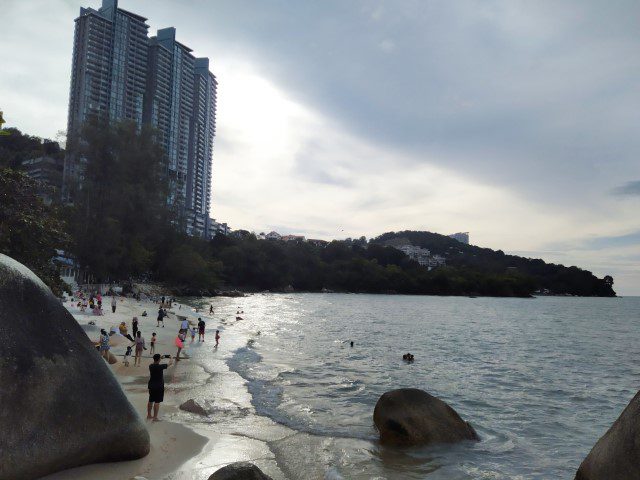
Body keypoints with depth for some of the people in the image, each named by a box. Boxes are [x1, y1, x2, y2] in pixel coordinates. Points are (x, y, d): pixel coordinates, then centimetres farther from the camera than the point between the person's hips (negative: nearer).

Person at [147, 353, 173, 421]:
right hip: (159, 386, -7)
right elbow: (170, 364, -5)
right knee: (157, 402, 0)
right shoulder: (160, 366, -20)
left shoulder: (151, 366, -3)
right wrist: (171, 360, 18)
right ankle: (155, 417, 4)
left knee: (151, 401, 17)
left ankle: (149, 415, 29)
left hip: (151, 385, 7)